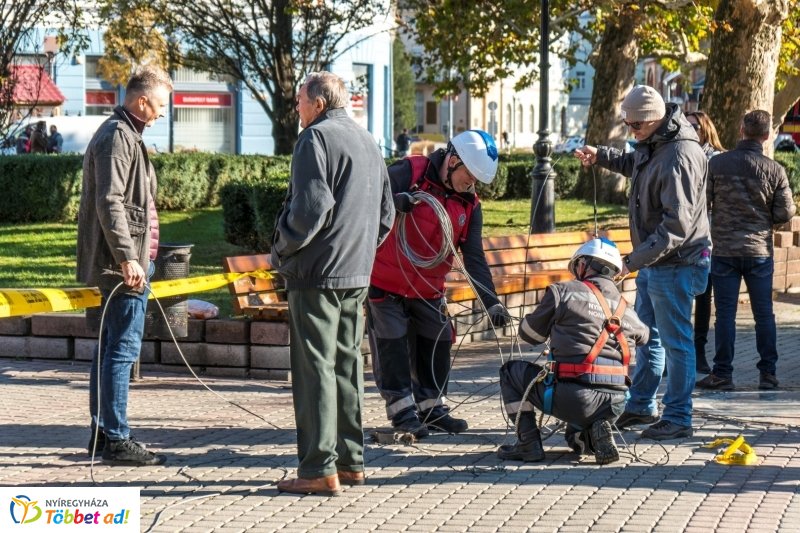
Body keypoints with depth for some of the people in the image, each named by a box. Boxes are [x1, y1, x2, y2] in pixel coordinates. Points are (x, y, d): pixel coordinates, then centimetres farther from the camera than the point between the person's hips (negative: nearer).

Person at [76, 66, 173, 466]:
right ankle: (116, 439, -7)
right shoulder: (118, 137, -14)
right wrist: (127, 257, -26)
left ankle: (101, 431, 21)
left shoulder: (125, 134, 19)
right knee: (122, 349, -9)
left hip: (125, 263, 11)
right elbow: (110, 203, -22)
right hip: (124, 265, -11)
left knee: (111, 346, 14)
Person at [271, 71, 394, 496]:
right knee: (348, 364, 13)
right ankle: (350, 461, 17)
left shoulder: (316, 138, -10)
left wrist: (281, 250, -8)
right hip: (358, 274, 8)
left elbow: (310, 207, -20)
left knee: (314, 366, -6)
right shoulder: (367, 142, 17)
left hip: (317, 272, -8)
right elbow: (387, 213, 19)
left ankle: (319, 469, -7)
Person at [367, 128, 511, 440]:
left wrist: (491, 302, -13)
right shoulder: (408, 174, -16)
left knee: (437, 344, 9)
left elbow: (474, 257, -3)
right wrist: (394, 203, -38)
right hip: (385, 283, -6)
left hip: (428, 290, 6)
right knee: (393, 346, -5)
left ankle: (430, 407, 22)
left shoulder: (469, 205, 0)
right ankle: (402, 410, 3)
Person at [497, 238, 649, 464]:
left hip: (573, 398, -5)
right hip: (615, 404, 5)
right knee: (575, 437, 37)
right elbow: (643, 335, 34)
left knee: (511, 371, 19)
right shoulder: (624, 307, 13)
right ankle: (592, 433, 2)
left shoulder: (563, 291, 1)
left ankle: (529, 443, 8)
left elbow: (529, 334, 12)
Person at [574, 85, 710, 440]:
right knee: (647, 335, 19)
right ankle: (641, 405, 32)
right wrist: (601, 156, 15)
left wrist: (634, 260, -28)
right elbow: (634, 165, 32)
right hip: (652, 261, 10)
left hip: (675, 264, -10)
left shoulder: (680, 156, -25)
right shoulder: (652, 144, 6)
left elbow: (677, 224, -28)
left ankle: (678, 418, 7)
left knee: (675, 341, -1)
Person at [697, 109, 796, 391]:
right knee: (764, 314, 10)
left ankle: (722, 373, 5)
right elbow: (786, 212, -4)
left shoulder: (717, 164, -7)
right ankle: (767, 373, 12)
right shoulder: (774, 170, -7)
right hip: (760, 250, 0)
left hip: (724, 249, 0)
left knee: (725, 313, 4)